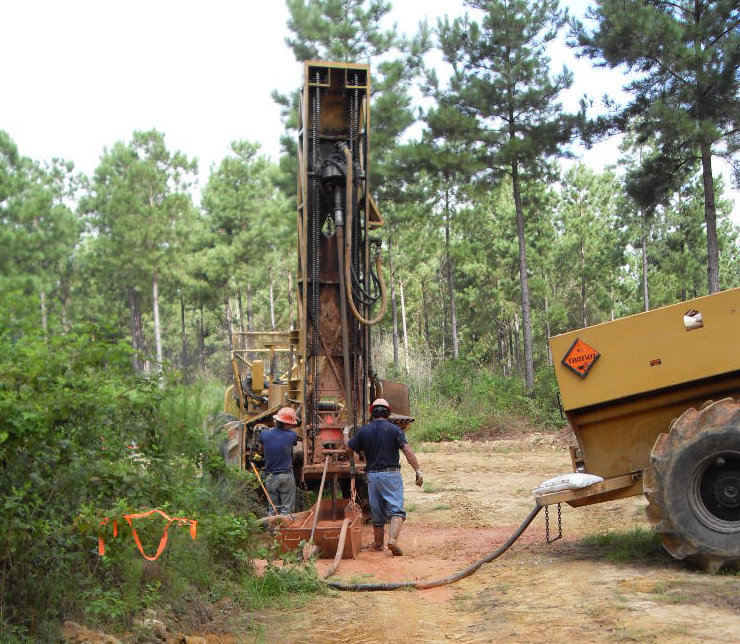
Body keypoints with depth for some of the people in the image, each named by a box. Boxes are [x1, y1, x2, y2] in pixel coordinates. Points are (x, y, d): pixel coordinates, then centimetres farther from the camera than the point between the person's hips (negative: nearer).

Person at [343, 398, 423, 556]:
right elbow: (407, 450, -13)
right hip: (391, 474, -3)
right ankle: (393, 539, -23)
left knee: (377, 511, 15)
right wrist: (418, 471, -13)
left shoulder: (363, 431, 3)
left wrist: (346, 433, 32)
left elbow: (348, 447, 12)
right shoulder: (394, 429, -5)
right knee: (396, 509, -4)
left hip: (372, 475, 3)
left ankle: (378, 543, 26)